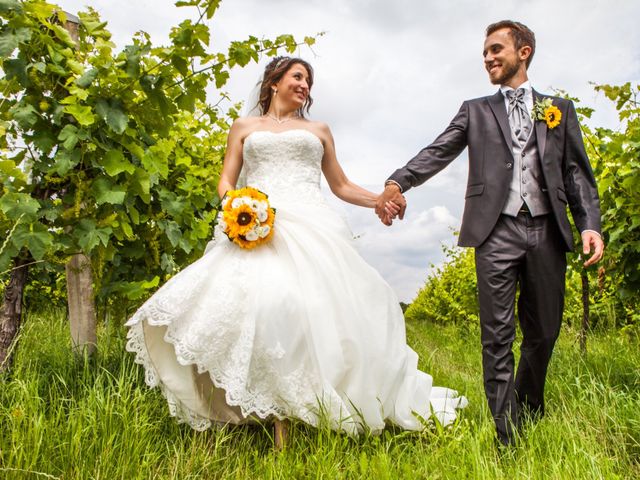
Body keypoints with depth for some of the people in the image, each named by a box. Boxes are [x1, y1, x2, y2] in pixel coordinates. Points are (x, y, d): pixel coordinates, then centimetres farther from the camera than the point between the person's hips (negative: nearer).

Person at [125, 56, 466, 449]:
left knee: (316, 309, -17)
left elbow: (341, 186, 25)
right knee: (260, 306, -20)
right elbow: (226, 182, 17)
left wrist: (381, 200, 10)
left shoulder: (319, 130, 26)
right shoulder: (245, 127, 24)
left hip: (311, 227, 1)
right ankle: (278, 424, -15)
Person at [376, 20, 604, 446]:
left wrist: (590, 224, -4)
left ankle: (532, 410, 36)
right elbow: (438, 152, -1)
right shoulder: (476, 110, 14)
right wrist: (398, 182, -19)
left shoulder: (560, 109, 17)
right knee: (498, 336, -3)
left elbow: (578, 172, 11)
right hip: (497, 232, -2)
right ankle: (508, 435, 6)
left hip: (547, 231, 2)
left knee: (544, 333, 11)